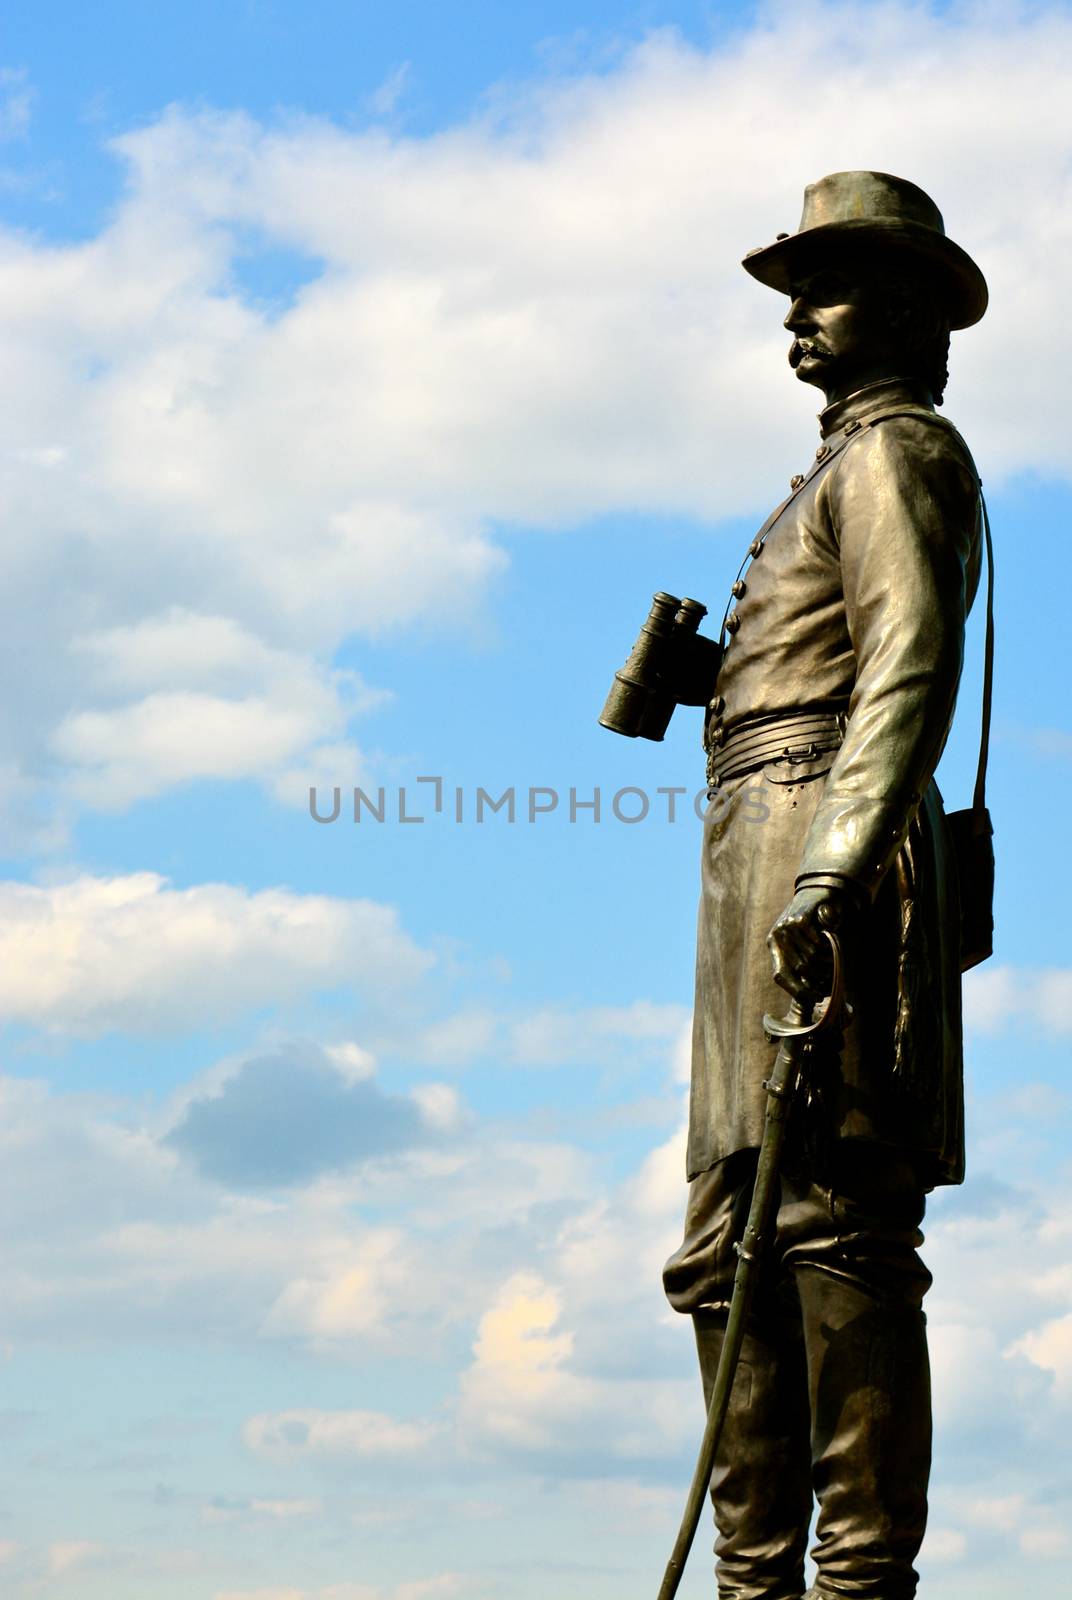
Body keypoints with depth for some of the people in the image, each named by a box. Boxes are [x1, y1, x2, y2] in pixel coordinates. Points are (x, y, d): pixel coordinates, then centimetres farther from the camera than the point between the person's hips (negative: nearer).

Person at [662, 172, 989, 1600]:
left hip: (823, 838, -10)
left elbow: (911, 672, -16)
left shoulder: (897, 452, -2)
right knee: (730, 1246, 7)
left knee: (836, 1224, -14)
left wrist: (834, 867, -25)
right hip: (764, 866, 10)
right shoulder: (846, 466, 28)